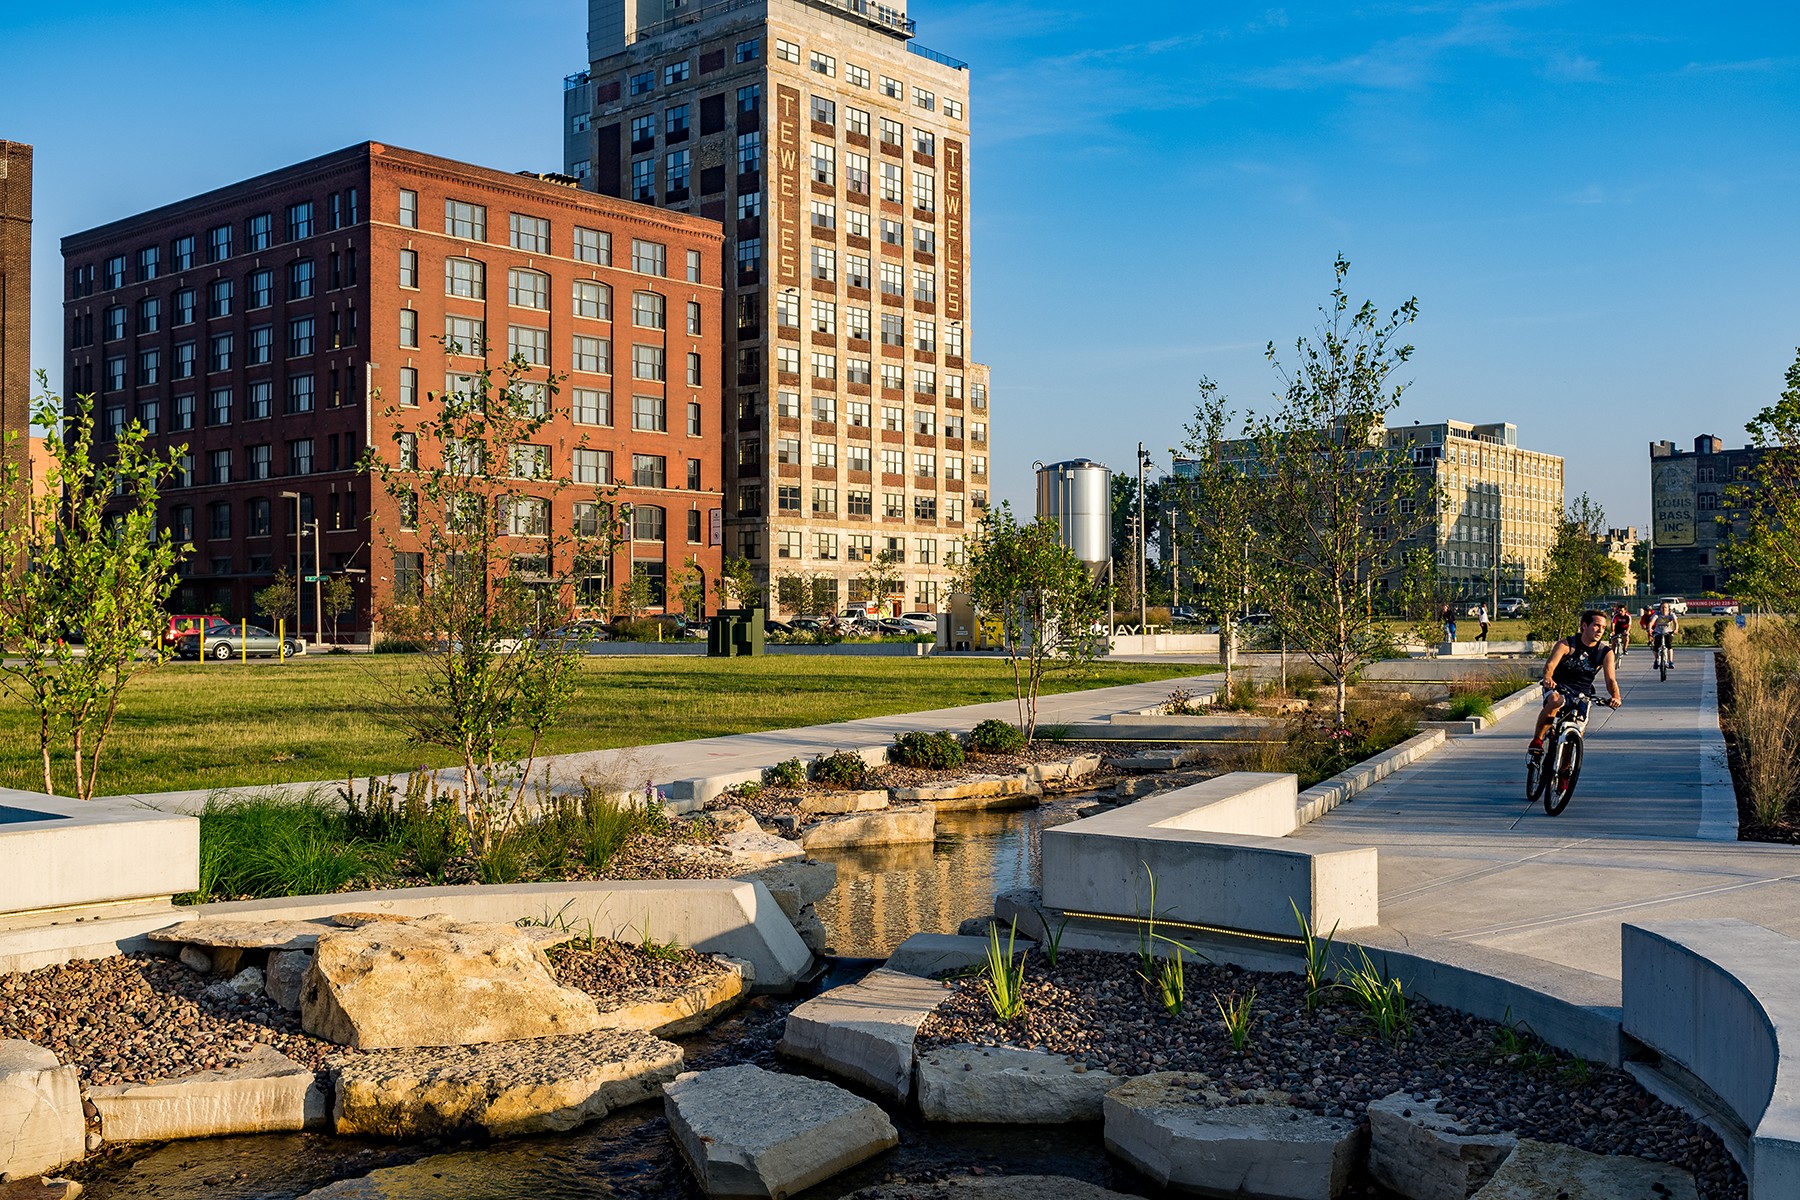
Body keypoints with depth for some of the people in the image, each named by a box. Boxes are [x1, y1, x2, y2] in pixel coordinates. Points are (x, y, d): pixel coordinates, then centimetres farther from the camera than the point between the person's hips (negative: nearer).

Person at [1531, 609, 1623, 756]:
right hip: (1558, 689, -3)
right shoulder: (1566, 645, -10)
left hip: (1582, 695, 3)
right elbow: (1550, 665, -24)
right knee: (1555, 701, -38)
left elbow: (1611, 680, -11)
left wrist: (1616, 697, -34)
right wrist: (1547, 678, -49)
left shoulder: (1605, 653, -3)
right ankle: (1537, 740, -27)